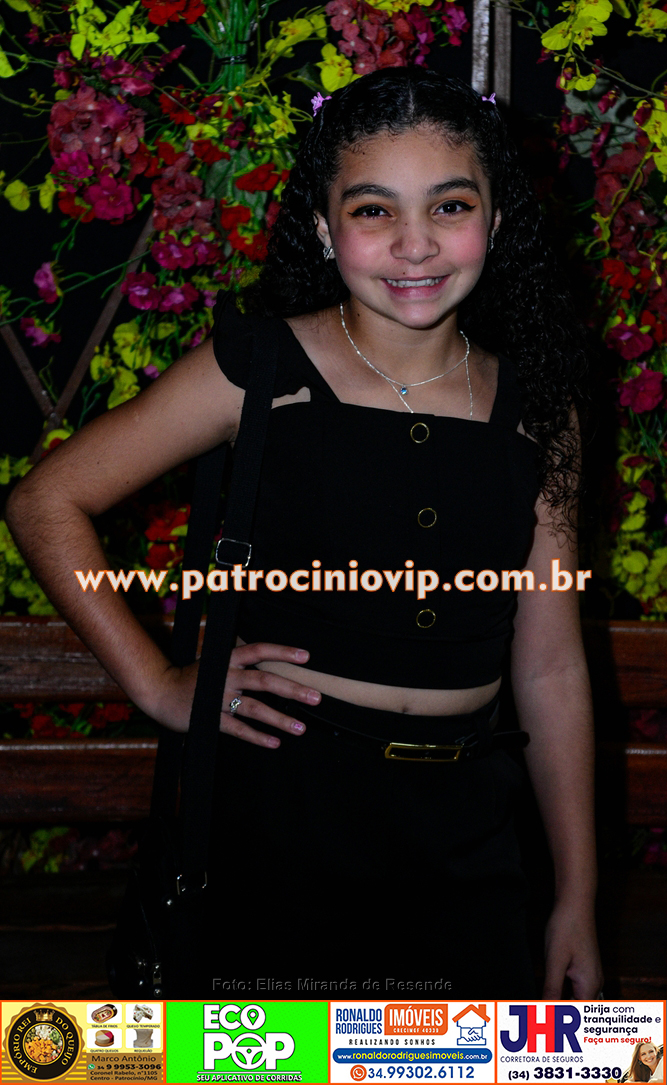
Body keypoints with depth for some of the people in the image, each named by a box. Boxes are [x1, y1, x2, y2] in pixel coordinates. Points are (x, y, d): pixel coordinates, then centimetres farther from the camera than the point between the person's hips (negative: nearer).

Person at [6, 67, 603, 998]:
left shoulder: (534, 406, 3)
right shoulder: (263, 367, -7)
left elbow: (553, 670, 7)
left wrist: (578, 897, 9)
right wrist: (161, 686, -5)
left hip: (466, 826, 3)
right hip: (283, 814, -3)